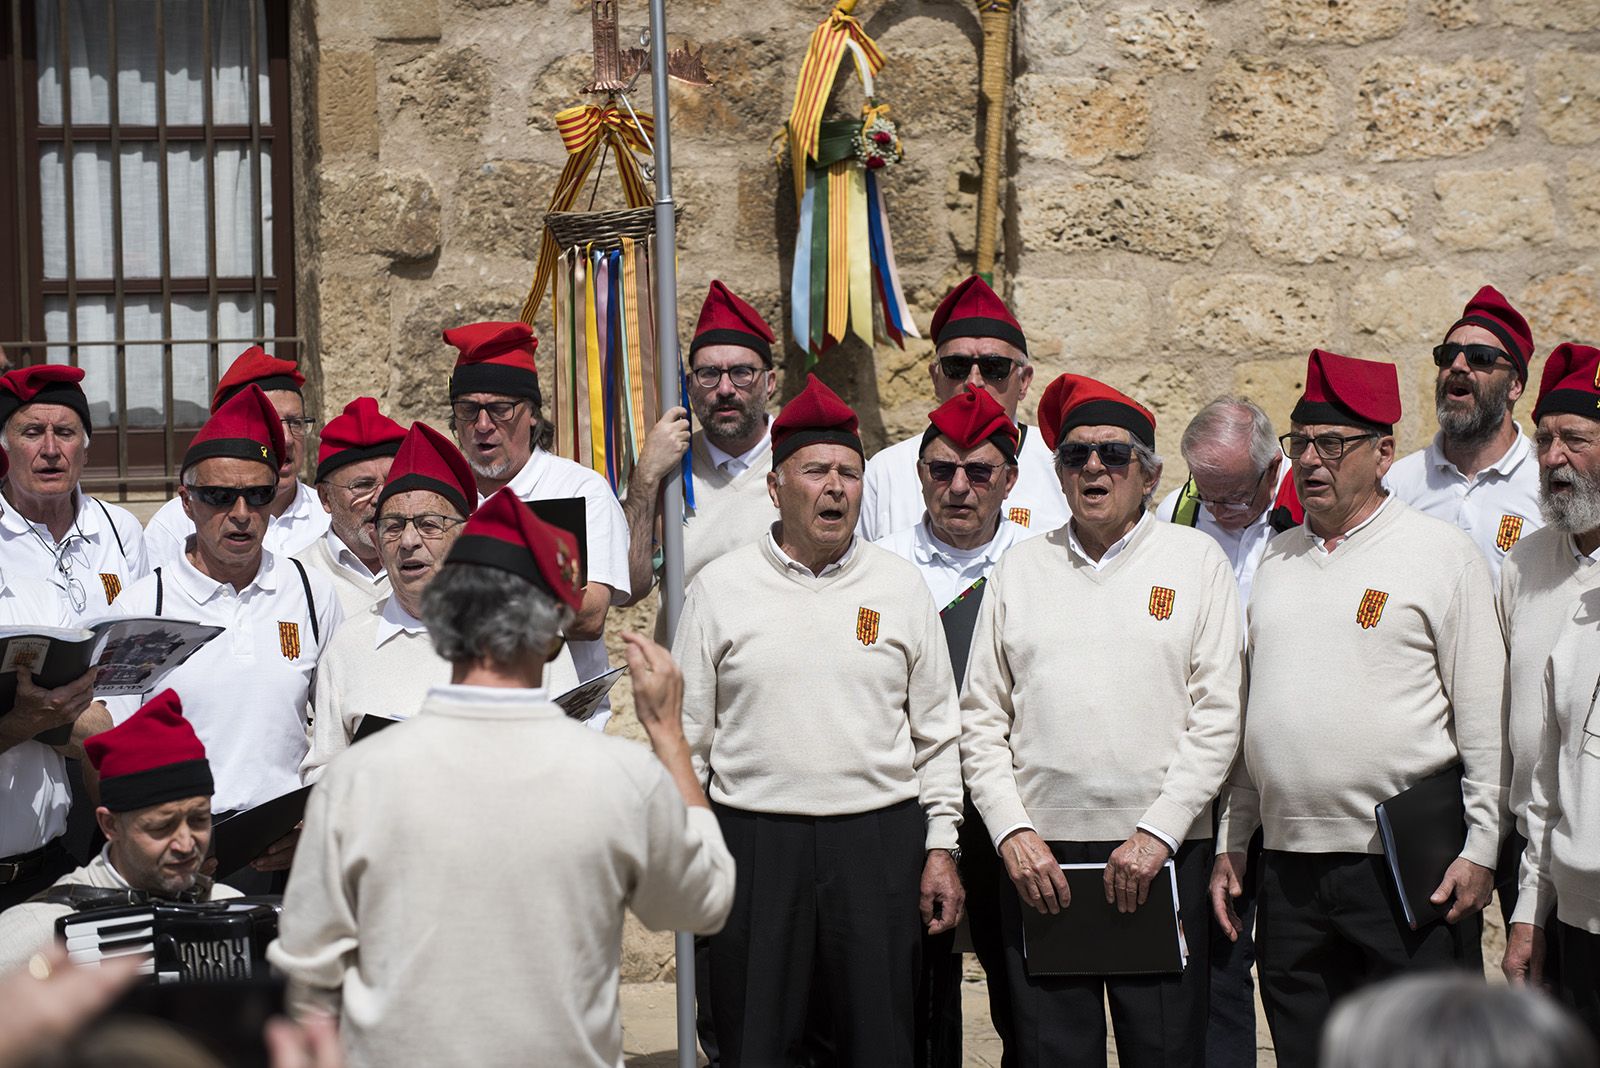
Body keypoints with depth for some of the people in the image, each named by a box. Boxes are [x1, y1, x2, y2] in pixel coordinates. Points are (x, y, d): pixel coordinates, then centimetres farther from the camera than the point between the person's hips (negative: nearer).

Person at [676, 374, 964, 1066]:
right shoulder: (720, 587, 3)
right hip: (753, 843, -1)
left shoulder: (900, 585, 7)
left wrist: (941, 848, 5)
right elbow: (686, 736, 5)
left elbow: (937, 732, 9)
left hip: (879, 841, 1)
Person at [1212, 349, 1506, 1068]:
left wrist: (1481, 847, -8)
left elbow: (1484, 714, -3)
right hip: (1288, 867, 5)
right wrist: (1229, 845, 14)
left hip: (1411, 869, -5)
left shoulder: (1443, 552, -1)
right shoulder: (1275, 560, 14)